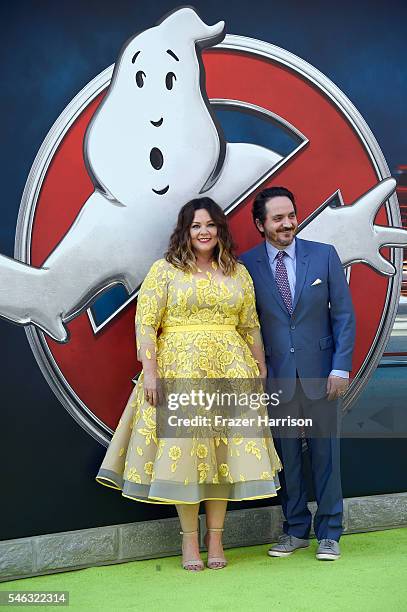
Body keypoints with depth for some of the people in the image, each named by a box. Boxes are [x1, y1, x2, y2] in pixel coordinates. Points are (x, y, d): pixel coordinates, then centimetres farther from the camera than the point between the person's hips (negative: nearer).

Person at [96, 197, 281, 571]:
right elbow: (145, 323, -4)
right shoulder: (165, 270, 2)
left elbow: (251, 326, 14)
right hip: (179, 369, -3)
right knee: (183, 447, -2)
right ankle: (190, 539, 11)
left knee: (224, 449, 2)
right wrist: (150, 371, -12)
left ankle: (215, 537, 14)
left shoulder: (238, 273, 12)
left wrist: (261, 370, 11)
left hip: (229, 371, 3)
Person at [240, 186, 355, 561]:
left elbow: (344, 314, 1)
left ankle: (329, 533, 20)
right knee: (286, 455, 8)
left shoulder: (324, 255, 1)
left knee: (325, 452, 6)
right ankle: (296, 530, 24)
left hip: (320, 373, 0)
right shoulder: (246, 265, -1)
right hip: (276, 376, 0)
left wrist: (341, 366, -6)